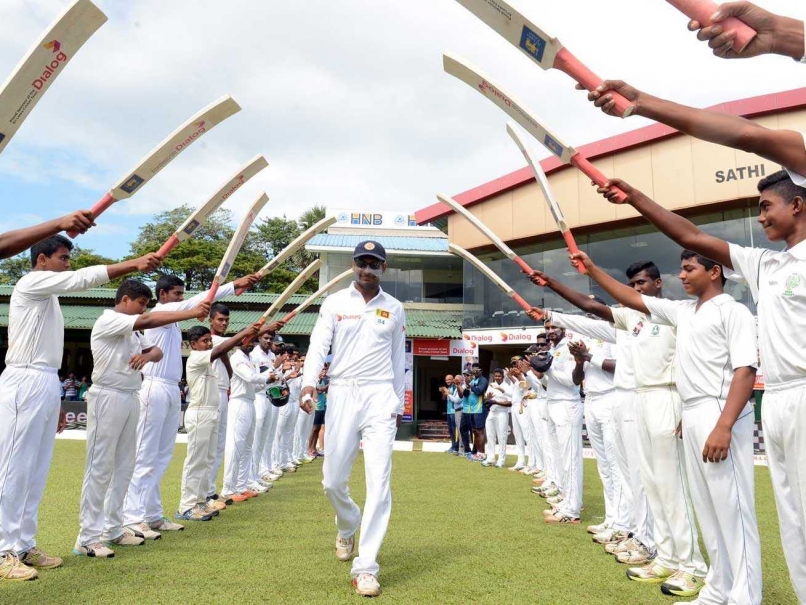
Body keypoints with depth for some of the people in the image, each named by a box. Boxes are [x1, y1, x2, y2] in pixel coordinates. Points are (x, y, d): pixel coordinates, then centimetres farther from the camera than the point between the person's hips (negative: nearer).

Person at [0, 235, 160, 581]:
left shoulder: (48, 295, 21)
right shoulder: (31, 283, -4)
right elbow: (82, 279, -18)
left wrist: (55, 400, 19)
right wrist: (134, 264, -25)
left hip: (46, 383, 9)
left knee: (36, 470, 9)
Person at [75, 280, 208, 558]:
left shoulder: (133, 331, 17)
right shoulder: (108, 321, -10)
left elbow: (157, 351, 13)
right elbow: (148, 321, -25)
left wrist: (147, 355, -12)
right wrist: (192, 313, -26)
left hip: (130, 399, 9)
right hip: (108, 398, -9)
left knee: (124, 467, 10)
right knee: (99, 468, -6)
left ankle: (113, 530, 19)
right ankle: (87, 538, 0)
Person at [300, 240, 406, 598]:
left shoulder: (395, 309, 8)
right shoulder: (334, 303, 4)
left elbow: (399, 359, 14)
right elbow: (319, 344, -7)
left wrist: (399, 404, 13)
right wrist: (309, 383, -24)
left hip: (380, 396, 0)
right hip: (341, 394, 0)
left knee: (379, 481, -8)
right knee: (332, 481, 6)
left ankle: (366, 568, -1)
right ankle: (347, 526, 40)